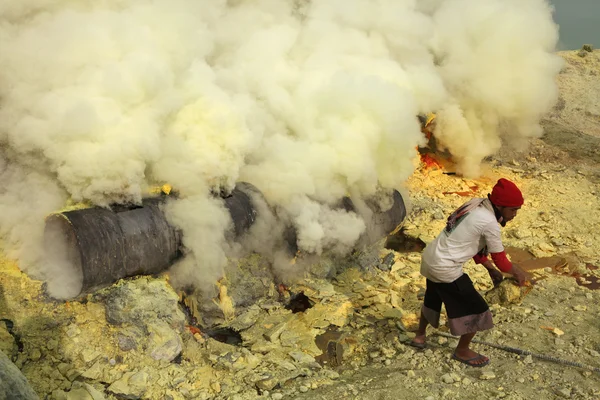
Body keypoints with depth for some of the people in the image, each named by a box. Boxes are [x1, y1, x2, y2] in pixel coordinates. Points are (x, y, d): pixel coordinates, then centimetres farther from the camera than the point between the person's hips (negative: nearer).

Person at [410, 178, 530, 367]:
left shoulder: (476, 204, 4)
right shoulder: (489, 222, -22)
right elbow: (500, 260, -10)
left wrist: (490, 269, 15)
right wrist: (517, 272, 9)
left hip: (430, 258, 9)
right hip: (445, 269, -9)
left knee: (433, 298, 33)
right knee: (477, 309, 6)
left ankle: (420, 336, 52)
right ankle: (462, 351, 25)